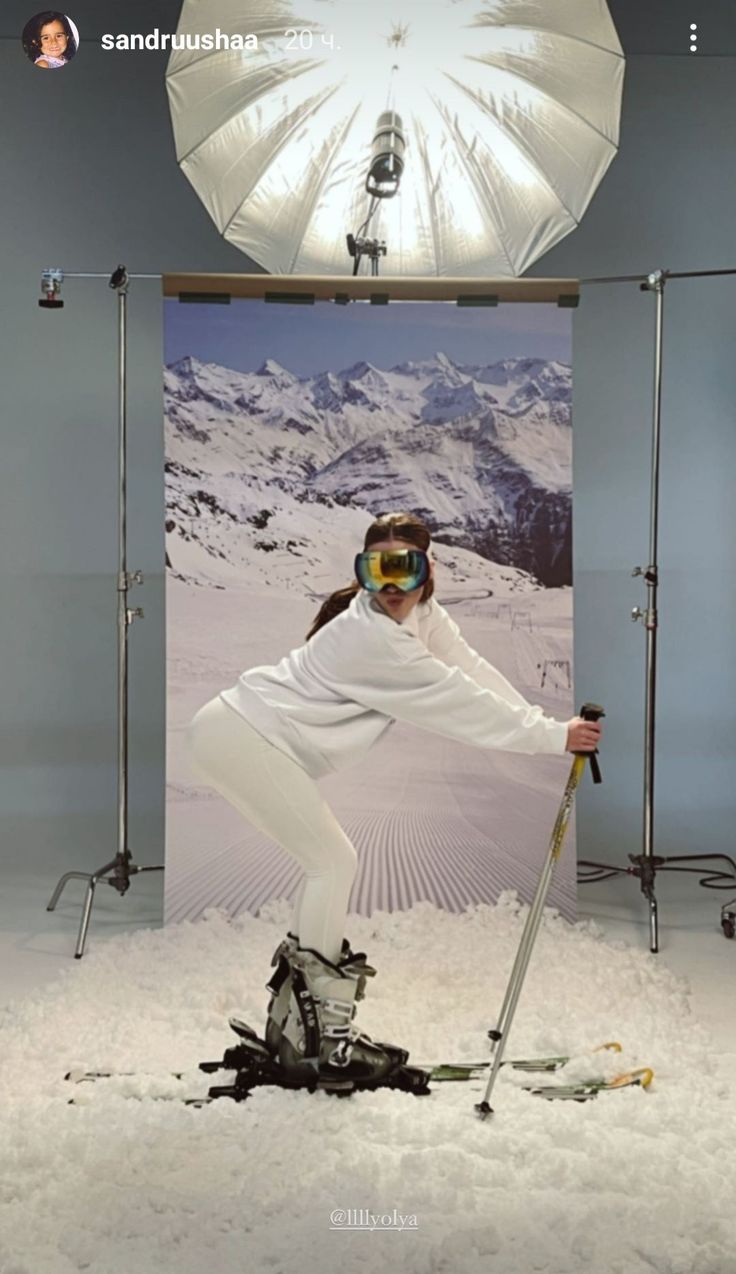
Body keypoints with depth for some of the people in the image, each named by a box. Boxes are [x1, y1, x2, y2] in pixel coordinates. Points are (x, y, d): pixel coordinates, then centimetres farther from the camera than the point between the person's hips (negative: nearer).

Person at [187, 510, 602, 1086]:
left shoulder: (425, 616, 3)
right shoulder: (371, 636, -25)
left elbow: (475, 671, -3)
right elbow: (460, 703, -23)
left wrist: (548, 723, -12)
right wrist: (553, 737, -18)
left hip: (244, 731, 10)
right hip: (240, 735, -10)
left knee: (332, 863, 12)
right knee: (333, 863, -8)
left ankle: (294, 1021, 19)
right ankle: (324, 1037, -2)